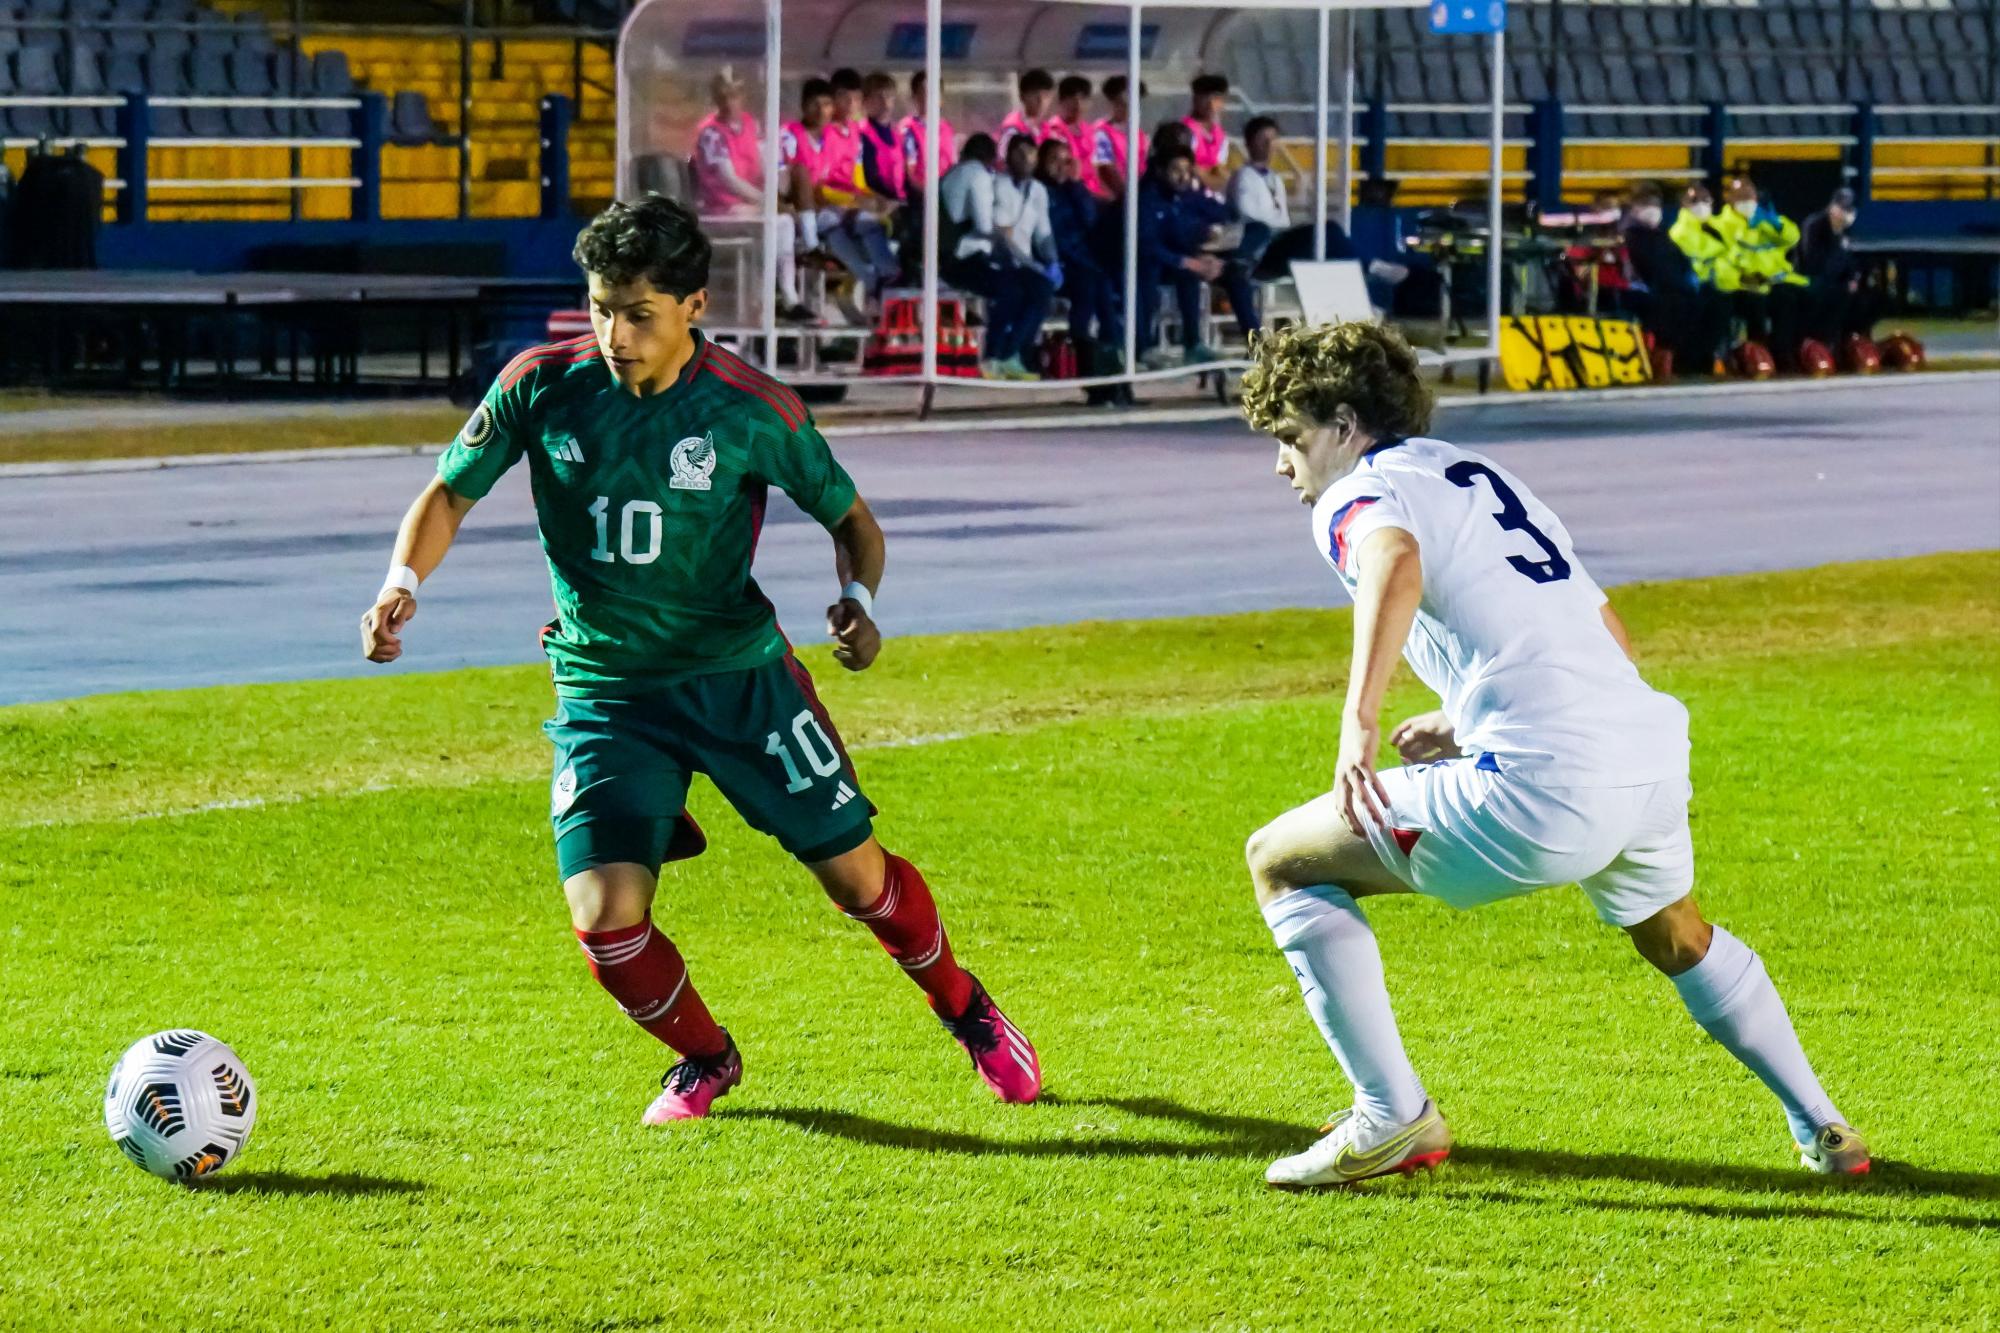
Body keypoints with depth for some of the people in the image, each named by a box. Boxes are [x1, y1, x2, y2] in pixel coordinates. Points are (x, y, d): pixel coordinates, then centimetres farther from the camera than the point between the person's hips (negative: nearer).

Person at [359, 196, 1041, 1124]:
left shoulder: (751, 410, -12)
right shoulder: (542, 386, -10)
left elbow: (848, 516, 2)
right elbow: (451, 493, 2)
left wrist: (859, 597, -18)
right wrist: (403, 582, -17)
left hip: (738, 675, -1)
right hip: (603, 691, 1)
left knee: (856, 875, 3)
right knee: (605, 921, -14)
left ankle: (967, 1012, 34)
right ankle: (705, 1059, 17)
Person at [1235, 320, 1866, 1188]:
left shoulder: (1359, 495, 2)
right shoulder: (1482, 475, 27)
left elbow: (1395, 561, -26)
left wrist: (1358, 721, -37)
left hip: (1544, 791, -8)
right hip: (1654, 753, 8)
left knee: (1280, 862, 7)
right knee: (1677, 939, 40)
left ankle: (1392, 1118, 4)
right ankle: (1821, 1128, 43)